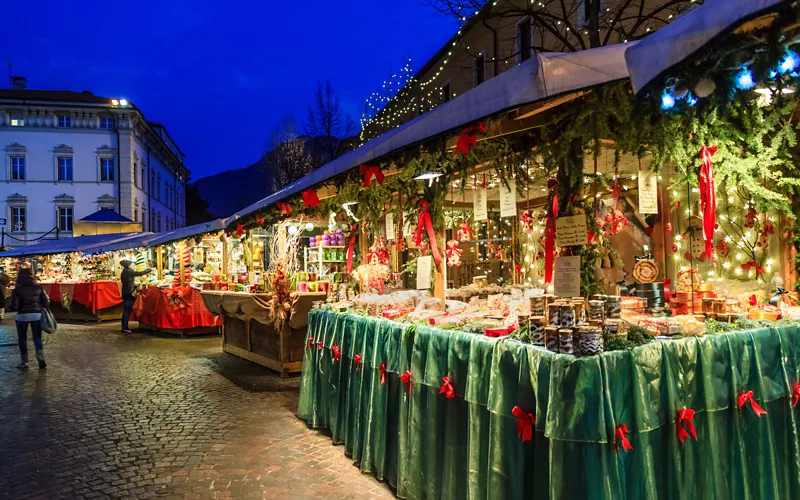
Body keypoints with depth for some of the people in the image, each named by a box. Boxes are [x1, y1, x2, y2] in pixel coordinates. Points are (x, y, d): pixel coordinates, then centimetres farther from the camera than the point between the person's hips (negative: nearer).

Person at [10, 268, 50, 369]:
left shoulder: (17, 290, -9)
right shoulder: (38, 288, -2)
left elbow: (14, 306, -13)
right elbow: (46, 302, -2)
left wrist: (21, 308, 8)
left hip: (22, 316, -2)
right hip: (37, 315, 2)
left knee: (22, 339, 15)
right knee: (37, 338, 9)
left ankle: (24, 362, 18)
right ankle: (41, 359, -6)